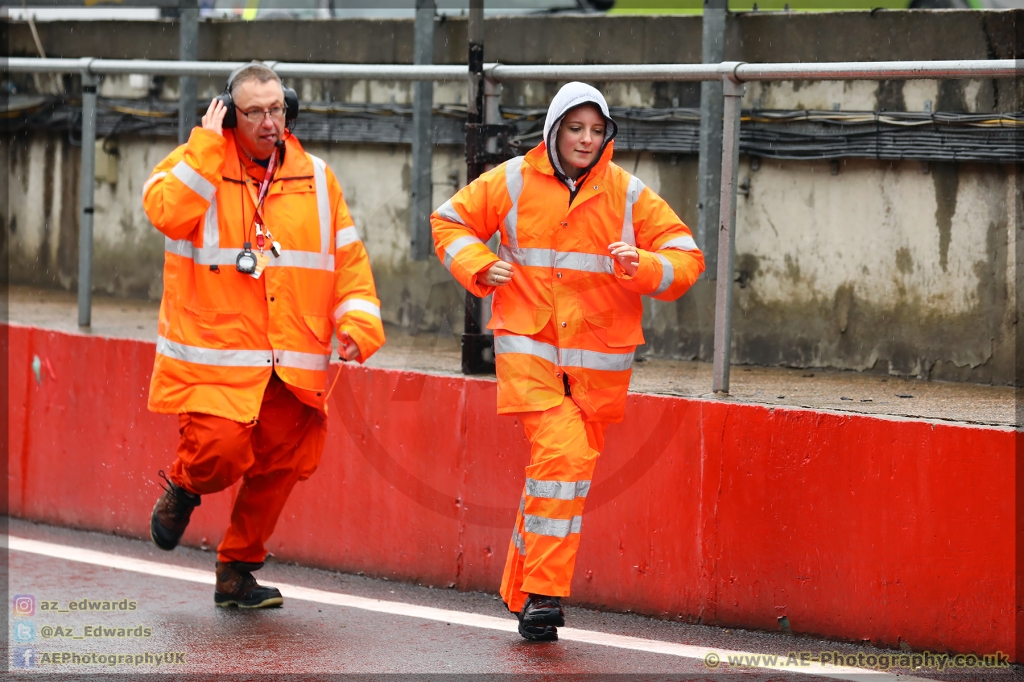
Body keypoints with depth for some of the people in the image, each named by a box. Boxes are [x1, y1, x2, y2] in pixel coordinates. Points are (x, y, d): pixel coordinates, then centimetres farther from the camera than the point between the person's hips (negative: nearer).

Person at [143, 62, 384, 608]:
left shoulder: (315, 179, 10)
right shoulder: (196, 164, 0)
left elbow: (347, 257, 12)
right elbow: (167, 212, -21)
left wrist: (358, 320, -2)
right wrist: (207, 145, -18)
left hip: (292, 367, 4)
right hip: (214, 357, -4)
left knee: (283, 464, 3)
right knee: (222, 451, -18)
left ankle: (238, 570, 22)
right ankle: (183, 491, 18)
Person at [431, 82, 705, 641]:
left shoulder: (628, 195, 3)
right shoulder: (513, 183, 1)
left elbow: (686, 259, 4)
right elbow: (449, 221, 15)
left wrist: (644, 267, -17)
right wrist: (480, 267, -3)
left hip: (597, 362, 3)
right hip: (528, 347, -3)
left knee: (565, 465, 9)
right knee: (561, 453, -21)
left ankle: (524, 595, 23)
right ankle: (544, 591, -18)